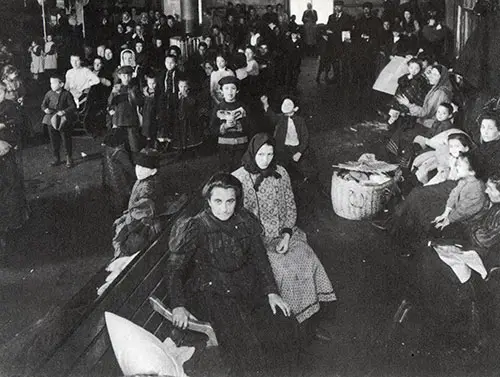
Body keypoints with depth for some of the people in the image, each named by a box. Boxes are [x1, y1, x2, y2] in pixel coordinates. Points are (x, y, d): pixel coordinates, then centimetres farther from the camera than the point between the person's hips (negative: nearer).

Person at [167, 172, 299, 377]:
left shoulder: (245, 221, 0)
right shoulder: (196, 228, -14)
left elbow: (259, 258, 6)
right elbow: (174, 269, -10)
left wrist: (272, 292, -5)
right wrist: (178, 305, -20)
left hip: (247, 286, 5)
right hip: (211, 292, -5)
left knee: (284, 325, -11)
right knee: (243, 339, -25)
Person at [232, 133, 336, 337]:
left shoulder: (280, 173, 4)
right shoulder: (238, 179, -7)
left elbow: (290, 206, 8)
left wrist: (287, 235, -7)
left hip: (284, 233, 4)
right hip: (256, 238, -4)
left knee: (308, 261, -19)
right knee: (284, 268, -25)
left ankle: (312, 321, -11)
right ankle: (305, 321, -10)